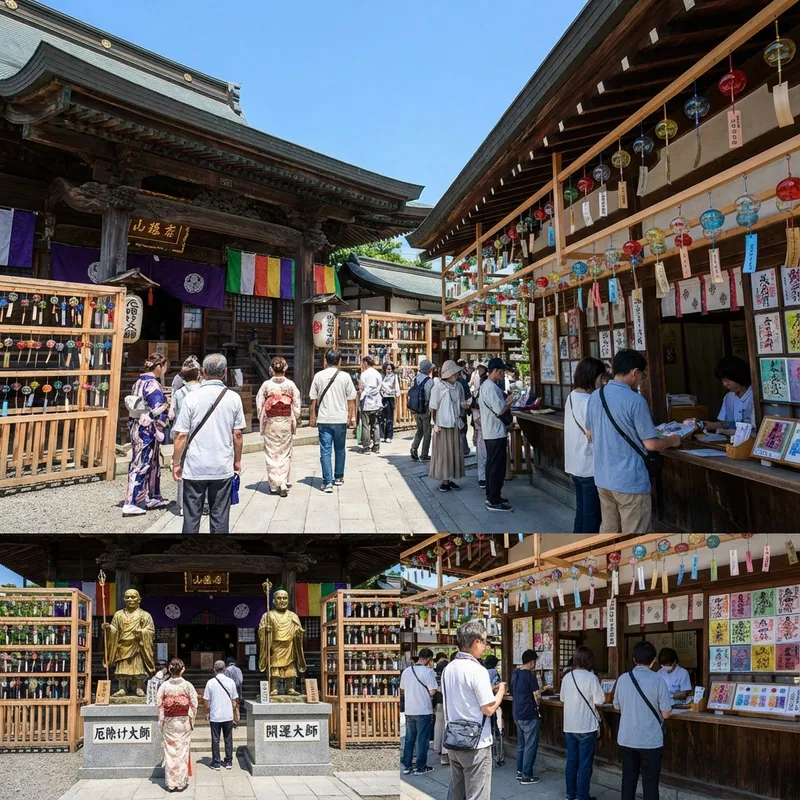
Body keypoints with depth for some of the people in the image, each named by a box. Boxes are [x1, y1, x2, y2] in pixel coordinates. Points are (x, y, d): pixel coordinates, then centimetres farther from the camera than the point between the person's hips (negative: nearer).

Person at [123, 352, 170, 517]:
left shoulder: (139, 382, 11)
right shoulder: (153, 384, -17)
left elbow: (136, 405, 16)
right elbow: (158, 411, -20)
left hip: (137, 427, 9)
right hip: (147, 429, -9)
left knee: (152, 462, 17)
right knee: (141, 464, -4)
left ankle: (152, 498, 25)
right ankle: (130, 504, 0)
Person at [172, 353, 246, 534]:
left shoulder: (191, 398, -8)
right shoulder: (233, 398, -3)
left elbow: (181, 436, -6)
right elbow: (237, 434, 2)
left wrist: (176, 463, 5)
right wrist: (237, 460, 15)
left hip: (195, 468, -1)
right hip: (223, 468, 1)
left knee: (191, 516, 9)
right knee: (220, 517, 9)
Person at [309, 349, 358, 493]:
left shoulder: (319, 376, -1)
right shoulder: (345, 376, -2)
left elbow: (313, 399, 2)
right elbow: (351, 399, 1)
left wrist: (312, 417, 11)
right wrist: (352, 416, 11)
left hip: (323, 419, -1)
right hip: (341, 419, 1)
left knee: (325, 450, 0)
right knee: (340, 450, 16)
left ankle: (327, 482, -6)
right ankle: (338, 478, 28)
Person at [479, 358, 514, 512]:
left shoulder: (485, 385, 13)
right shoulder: (491, 388, -20)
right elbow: (500, 411, -23)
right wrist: (509, 402, -7)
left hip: (490, 432, 11)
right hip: (496, 433, -11)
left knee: (492, 465, 17)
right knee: (497, 467, -5)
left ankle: (491, 496, 26)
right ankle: (494, 501, 0)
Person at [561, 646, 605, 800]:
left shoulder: (567, 677, 4)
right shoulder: (591, 677, -14)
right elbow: (600, 700, -12)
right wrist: (589, 700, 7)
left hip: (569, 726, 5)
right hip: (586, 726, -5)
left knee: (571, 761, 14)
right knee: (585, 763, 3)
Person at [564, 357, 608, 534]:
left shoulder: (572, 397, 8)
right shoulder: (588, 401, -21)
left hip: (575, 465, 9)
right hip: (590, 467, -9)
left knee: (581, 513, 18)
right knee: (592, 517, 2)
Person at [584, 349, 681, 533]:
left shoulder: (595, 396, 3)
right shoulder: (635, 400, -18)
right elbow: (651, 444, -15)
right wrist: (671, 441, 5)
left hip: (603, 478, 7)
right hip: (630, 481, -7)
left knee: (608, 531, 18)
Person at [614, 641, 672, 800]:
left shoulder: (622, 679, -1)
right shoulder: (658, 680, -12)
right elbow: (666, 714, -10)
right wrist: (661, 710, 11)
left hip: (626, 739, 3)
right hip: (651, 741, -3)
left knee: (628, 780, 13)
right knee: (650, 783, 9)